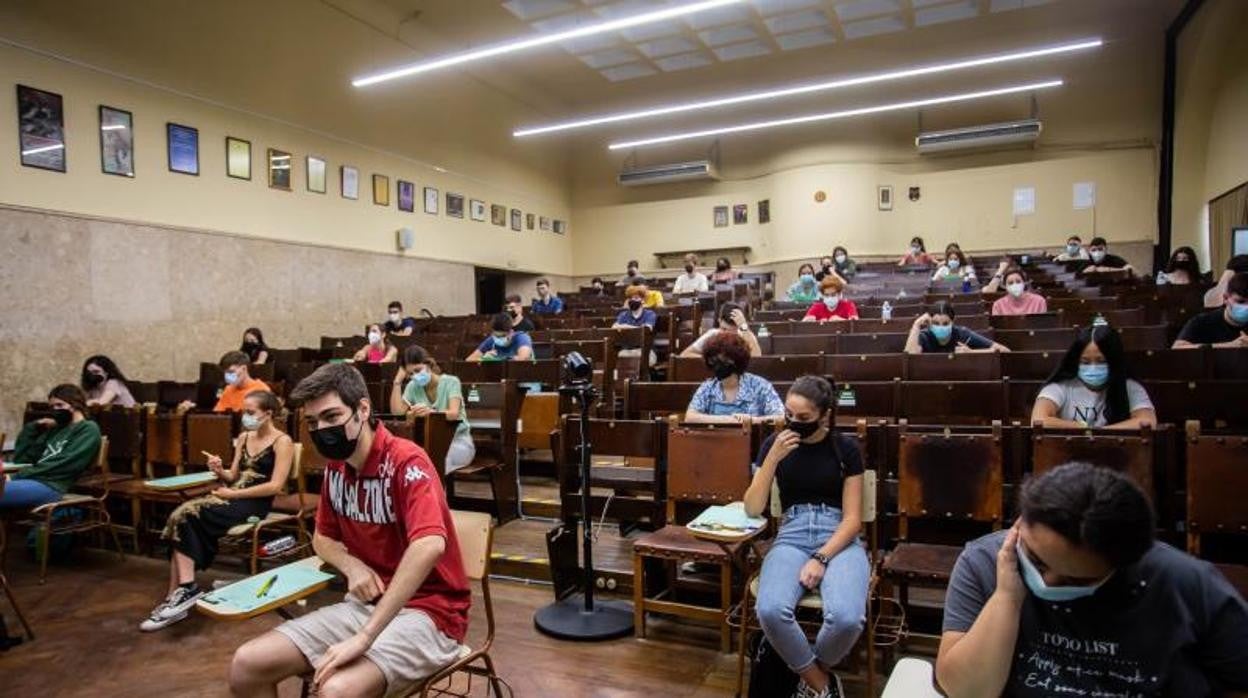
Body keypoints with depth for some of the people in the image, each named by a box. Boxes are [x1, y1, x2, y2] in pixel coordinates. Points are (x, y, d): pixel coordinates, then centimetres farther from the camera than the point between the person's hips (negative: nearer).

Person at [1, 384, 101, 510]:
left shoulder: (88, 429, 5)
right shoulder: (55, 429, 27)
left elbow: (62, 465, -8)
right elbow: (21, 459, 21)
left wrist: (17, 477, -11)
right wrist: (32, 428, 12)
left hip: (50, 486, -8)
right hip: (30, 480, 8)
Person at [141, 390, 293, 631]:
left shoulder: (282, 442, -6)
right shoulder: (243, 438, 17)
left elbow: (275, 486, -15)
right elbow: (234, 477, 18)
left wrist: (234, 494, -14)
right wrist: (220, 472, -4)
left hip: (255, 504, -7)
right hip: (233, 496, 7)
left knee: (188, 516, -23)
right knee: (181, 515, -19)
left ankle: (183, 590, -19)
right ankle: (177, 594, -22)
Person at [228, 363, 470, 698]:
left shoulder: (405, 461, -21)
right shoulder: (336, 466, 5)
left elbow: (430, 546, -37)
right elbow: (323, 537, 20)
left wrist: (364, 637, -36)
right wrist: (352, 566, -4)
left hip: (427, 611, -7)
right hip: (366, 604, 8)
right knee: (247, 663, -5)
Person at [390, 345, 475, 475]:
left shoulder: (450, 382, -9)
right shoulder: (412, 386, 5)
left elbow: (454, 413, -25)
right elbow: (397, 412, -7)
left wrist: (430, 412, -46)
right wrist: (398, 381, -8)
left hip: (457, 441, -4)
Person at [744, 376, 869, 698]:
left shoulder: (845, 448, 1)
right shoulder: (774, 443, 5)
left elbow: (852, 518, -1)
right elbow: (752, 509, -1)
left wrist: (821, 558, -17)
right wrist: (774, 458, -13)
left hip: (839, 539, -1)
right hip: (792, 537, 1)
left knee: (847, 618, -32)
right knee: (771, 610, -32)